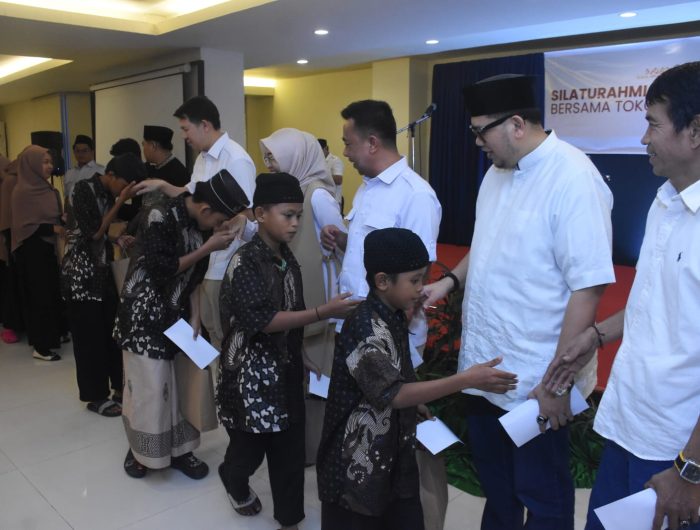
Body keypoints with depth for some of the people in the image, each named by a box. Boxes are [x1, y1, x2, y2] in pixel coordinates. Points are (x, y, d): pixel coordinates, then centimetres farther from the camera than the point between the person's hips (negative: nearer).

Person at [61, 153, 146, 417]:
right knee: (89, 334, 0)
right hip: (81, 271, -7)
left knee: (111, 329, 7)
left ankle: (117, 387, 19)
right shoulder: (83, 190, -15)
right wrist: (119, 202, -19)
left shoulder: (109, 194, 7)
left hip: (103, 268, 7)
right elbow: (94, 232, -19)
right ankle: (95, 396, 11)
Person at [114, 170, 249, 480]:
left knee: (179, 384, 8)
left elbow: (195, 277, 5)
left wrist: (195, 318, -1)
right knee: (148, 386, 2)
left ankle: (177, 449, 23)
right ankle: (139, 449, 24)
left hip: (177, 315, 6)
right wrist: (208, 248, -21)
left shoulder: (200, 224, 0)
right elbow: (162, 270, -22)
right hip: (145, 315, -6)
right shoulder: (160, 218, -20)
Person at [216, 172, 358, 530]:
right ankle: (235, 481, 45)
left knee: (290, 449, 11)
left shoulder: (288, 258, 4)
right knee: (250, 446, 12)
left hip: (286, 367, 6)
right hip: (251, 370, -6)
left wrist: (298, 354, 13)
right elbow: (264, 320, -25)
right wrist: (324, 312, -30)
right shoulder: (244, 262, -18)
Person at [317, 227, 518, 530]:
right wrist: (466, 380, -33)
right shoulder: (365, 329, -25)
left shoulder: (395, 318, 3)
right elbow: (393, 394, -29)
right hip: (361, 461, -8)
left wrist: (415, 404, 7)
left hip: (395, 452, 8)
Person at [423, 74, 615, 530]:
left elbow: (588, 287, -23)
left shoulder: (573, 179, -20)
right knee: (496, 489, 25)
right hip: (484, 368, 7)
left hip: (535, 381, -7)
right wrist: (451, 280, 2)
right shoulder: (497, 171, 6)